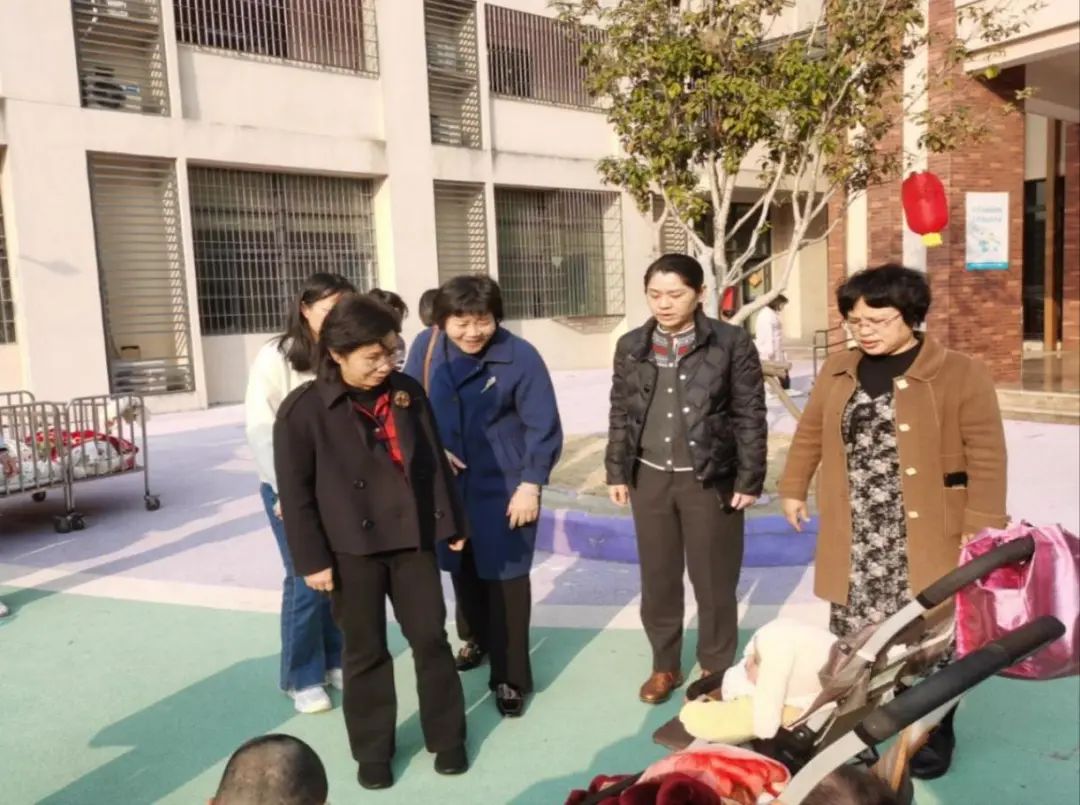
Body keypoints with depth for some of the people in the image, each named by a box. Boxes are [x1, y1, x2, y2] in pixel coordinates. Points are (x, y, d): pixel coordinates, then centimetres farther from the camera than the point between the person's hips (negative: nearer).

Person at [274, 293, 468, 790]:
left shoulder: (407, 392, 2)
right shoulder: (304, 409, -11)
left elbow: (435, 460, 9)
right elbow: (295, 492, -9)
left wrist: (453, 523, 11)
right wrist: (312, 559, -9)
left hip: (413, 539, 3)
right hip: (351, 549, -3)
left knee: (431, 638, 10)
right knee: (365, 651, 11)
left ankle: (446, 738, 29)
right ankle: (372, 749, 30)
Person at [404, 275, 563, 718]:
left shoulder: (520, 356, -18)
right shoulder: (426, 346, -7)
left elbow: (543, 428, -13)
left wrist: (531, 483, -15)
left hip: (505, 486, -4)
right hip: (449, 483, 4)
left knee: (505, 577, 1)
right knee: (462, 567, 20)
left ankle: (510, 676, 16)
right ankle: (476, 638, 46)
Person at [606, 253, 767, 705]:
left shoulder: (732, 343, -7)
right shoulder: (631, 347, 4)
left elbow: (750, 416, -6)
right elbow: (620, 413, 9)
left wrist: (749, 480, -8)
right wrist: (617, 472, 6)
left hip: (710, 480, -3)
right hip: (650, 478, 4)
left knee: (713, 580, 8)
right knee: (657, 579, 13)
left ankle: (716, 670, 28)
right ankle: (665, 666, 31)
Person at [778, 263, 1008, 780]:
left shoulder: (960, 373, -9)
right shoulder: (837, 371, 6)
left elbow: (987, 455, -9)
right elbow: (810, 433, 17)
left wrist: (982, 526, -12)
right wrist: (793, 488, 19)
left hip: (926, 540, -3)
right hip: (855, 539, 4)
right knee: (852, 640, 11)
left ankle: (933, 736, 30)